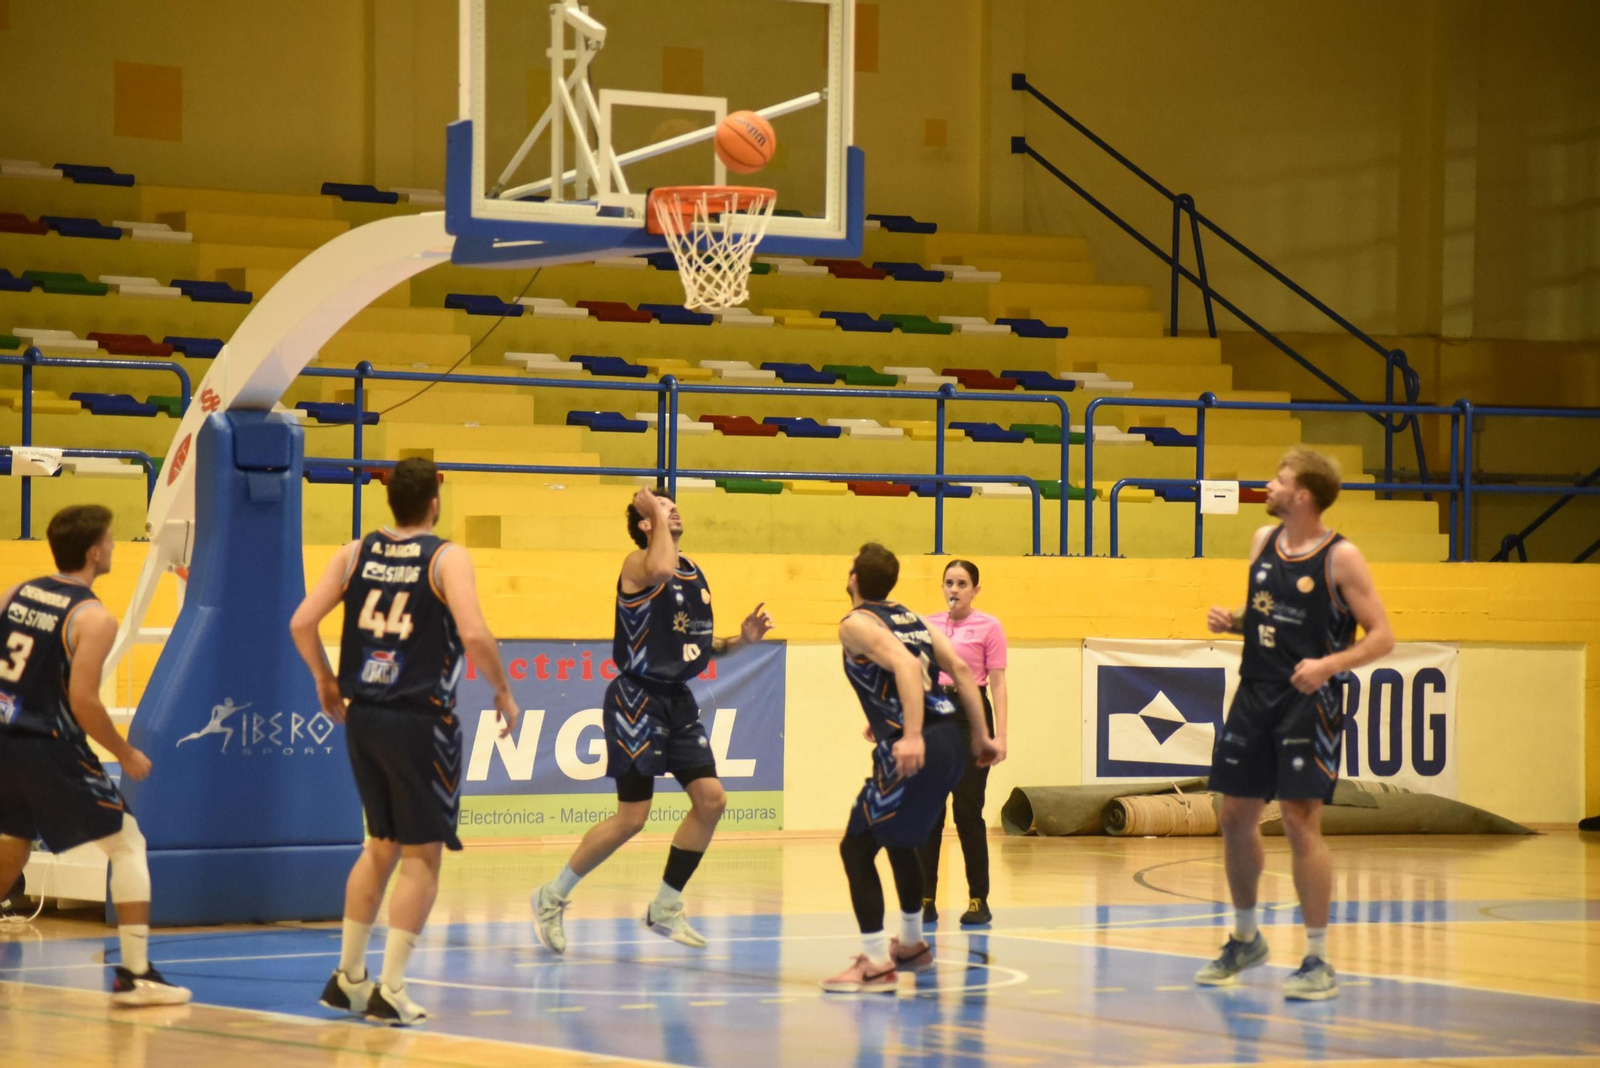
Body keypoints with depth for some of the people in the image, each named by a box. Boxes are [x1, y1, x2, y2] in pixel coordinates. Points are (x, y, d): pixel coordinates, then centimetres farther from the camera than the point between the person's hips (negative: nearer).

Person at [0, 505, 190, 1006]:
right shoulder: (93, 618, -11)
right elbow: (83, 701, -16)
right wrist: (127, 756, -5)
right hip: (49, 748, -7)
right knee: (128, 845, 3)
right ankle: (135, 974, -4)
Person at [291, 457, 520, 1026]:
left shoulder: (355, 554, 6)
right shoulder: (446, 559, -8)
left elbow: (301, 624, 1)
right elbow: (474, 634, -21)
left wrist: (325, 680, 17)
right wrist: (502, 690, -5)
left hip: (362, 717, 6)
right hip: (420, 721, -5)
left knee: (382, 845, 22)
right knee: (422, 857, 4)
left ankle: (347, 976, 25)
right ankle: (389, 990, 0)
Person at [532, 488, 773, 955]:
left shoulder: (694, 572, 13)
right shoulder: (638, 565, -11)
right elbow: (662, 570, -38)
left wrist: (739, 640, 4)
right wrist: (658, 517, -23)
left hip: (679, 701, 8)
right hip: (638, 701, -8)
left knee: (711, 799, 2)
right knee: (632, 818, -8)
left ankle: (665, 909, 14)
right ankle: (552, 898, 8)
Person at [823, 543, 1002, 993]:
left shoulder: (856, 624, -4)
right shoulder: (913, 619, 19)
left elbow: (905, 665, -21)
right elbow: (960, 669, 13)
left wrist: (912, 736, -30)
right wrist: (980, 734, 16)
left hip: (913, 750, -9)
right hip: (951, 739, 9)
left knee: (857, 846, -2)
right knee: (898, 840, 29)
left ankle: (876, 964, -7)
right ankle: (911, 944, 40)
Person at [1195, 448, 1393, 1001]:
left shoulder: (1340, 558, -12)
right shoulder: (1263, 541, 8)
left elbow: (1382, 635, -12)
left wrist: (1330, 664, -27)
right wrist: (1230, 620, 0)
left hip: (1309, 701, -7)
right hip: (1255, 692, 7)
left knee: (1301, 822, -10)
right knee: (1236, 815, 11)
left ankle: (1318, 962, -1)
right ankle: (1245, 939, 31)